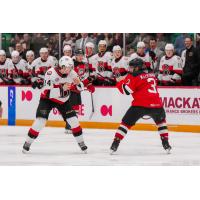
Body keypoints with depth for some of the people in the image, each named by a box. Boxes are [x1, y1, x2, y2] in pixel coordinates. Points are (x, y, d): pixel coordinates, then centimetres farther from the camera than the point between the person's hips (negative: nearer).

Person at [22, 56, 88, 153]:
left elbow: (80, 88, -2)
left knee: (73, 119, -5)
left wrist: (78, 83, -26)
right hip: (47, 99, -4)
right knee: (40, 120, -16)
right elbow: (48, 92, -34)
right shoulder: (51, 73, -30)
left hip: (63, 100, 4)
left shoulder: (72, 73, -14)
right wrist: (62, 88, -43)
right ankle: (28, 142, -2)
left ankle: (81, 142, 11)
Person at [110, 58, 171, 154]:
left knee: (126, 122, 7)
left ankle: (116, 143, -1)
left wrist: (120, 83, 14)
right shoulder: (152, 75, 21)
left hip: (140, 105, -5)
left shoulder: (135, 77, 1)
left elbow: (126, 90, -6)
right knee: (161, 120, 31)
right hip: (156, 104, 5)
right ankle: (166, 143, 22)